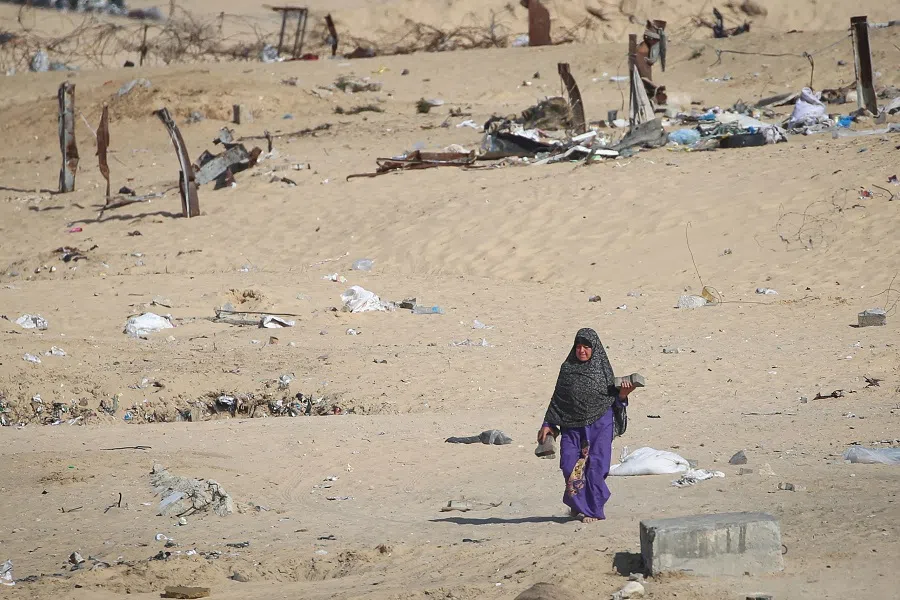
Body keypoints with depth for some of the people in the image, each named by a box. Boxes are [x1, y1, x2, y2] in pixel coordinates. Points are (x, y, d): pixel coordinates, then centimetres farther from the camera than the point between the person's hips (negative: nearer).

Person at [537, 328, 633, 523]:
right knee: (570, 466, -6)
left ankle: (592, 509, 4)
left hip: (599, 424, -2)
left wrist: (622, 394, -16)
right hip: (572, 425, 2)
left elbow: (612, 398, 5)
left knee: (595, 466, -6)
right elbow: (557, 398, 12)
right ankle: (578, 504, 17)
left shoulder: (602, 369, 3)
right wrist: (548, 424, 9)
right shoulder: (567, 368, 7)